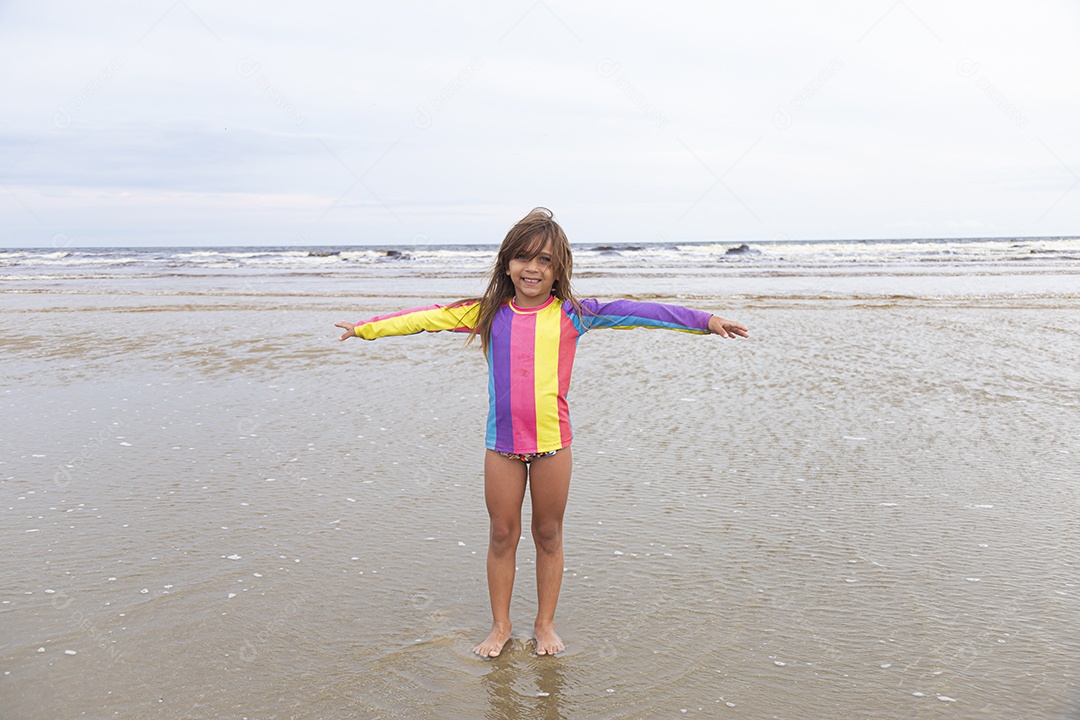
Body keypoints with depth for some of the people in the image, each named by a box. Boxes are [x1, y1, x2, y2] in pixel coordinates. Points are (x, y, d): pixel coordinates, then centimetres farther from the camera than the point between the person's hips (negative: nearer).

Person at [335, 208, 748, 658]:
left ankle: (545, 624, 30)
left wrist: (705, 321, -8)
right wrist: (367, 328, 7)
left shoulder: (572, 314, -2)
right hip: (502, 443, 1)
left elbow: (635, 313, -7)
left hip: (553, 442, -1)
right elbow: (429, 317, 5)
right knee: (502, 536, 12)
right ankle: (500, 626, 29)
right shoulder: (489, 313, 3)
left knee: (548, 536, 12)